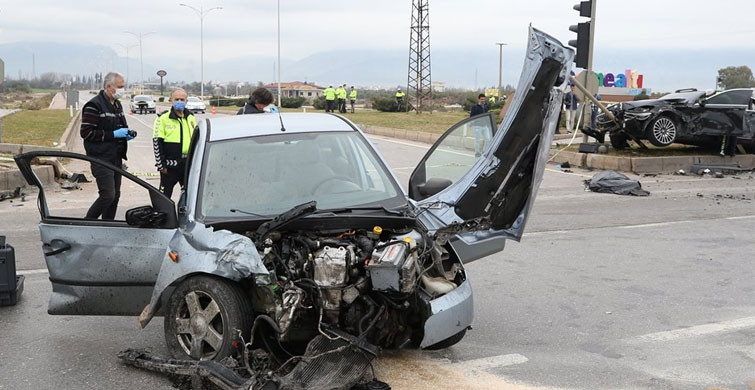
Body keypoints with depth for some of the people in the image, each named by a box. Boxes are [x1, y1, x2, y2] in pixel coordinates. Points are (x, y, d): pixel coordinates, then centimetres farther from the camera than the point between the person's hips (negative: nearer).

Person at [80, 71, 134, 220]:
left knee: (115, 195, 10)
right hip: (101, 159, -9)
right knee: (107, 195, -16)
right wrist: (113, 134, -19)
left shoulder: (117, 105, 17)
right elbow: (86, 132, -17)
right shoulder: (94, 105, -11)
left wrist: (127, 134, 6)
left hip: (116, 158, 9)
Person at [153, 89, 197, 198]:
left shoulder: (191, 118, 12)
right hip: (170, 164, -5)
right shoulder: (163, 118, -5)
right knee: (165, 194, 1)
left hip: (188, 163, 5)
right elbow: (157, 142, -8)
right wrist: (161, 164, -12)